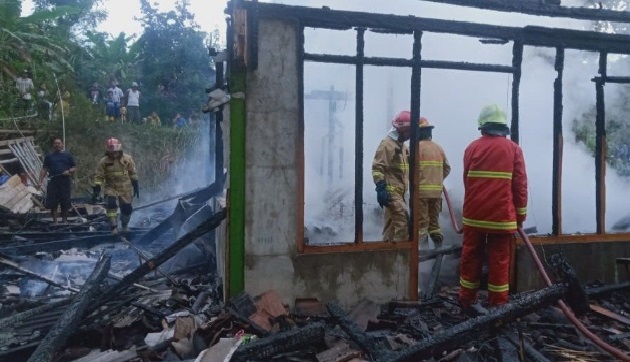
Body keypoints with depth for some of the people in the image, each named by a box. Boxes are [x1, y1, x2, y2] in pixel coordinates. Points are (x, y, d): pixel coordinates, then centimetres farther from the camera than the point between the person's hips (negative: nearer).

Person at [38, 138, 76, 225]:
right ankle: (54, 220, 8)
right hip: (53, 182, 1)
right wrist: (40, 180, -1)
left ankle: (64, 220, 15)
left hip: (65, 182, -1)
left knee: (65, 202, 2)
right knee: (53, 203, -1)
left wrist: (69, 171, -11)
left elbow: (74, 168, 10)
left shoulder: (67, 155, 10)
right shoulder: (49, 156, 11)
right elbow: (44, 169, 9)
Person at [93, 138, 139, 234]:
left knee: (127, 209, 6)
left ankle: (124, 226, 35)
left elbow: (133, 174, 4)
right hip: (111, 188, -1)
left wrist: (136, 187, 5)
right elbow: (99, 177, -7)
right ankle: (114, 227, -15)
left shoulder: (127, 159, -7)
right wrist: (96, 190, -13)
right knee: (111, 205, -25)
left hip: (125, 189, 1)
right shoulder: (103, 162, -10)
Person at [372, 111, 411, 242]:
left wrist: (406, 189, 23)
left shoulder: (402, 146, 18)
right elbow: (377, 168, -17)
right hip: (391, 191, -9)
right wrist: (381, 189, -24)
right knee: (403, 220, -16)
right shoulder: (387, 144, -10)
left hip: (399, 191, 9)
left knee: (391, 223, 12)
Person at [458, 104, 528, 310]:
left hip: (474, 214, 2)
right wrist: (521, 215, 7)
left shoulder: (472, 148, 2)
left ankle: (467, 300, 18)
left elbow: (467, 182, 8)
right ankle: (497, 304, 10)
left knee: (471, 257, 10)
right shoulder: (513, 149, -2)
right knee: (499, 260, 5)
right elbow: (520, 185, -3)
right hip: (502, 215, -1)